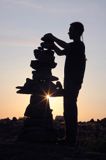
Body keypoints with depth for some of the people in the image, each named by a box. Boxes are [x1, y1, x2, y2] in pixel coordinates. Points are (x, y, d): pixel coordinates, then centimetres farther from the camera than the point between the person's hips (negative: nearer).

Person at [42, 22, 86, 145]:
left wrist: (53, 38, -14)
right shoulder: (74, 46, 21)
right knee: (69, 109, 7)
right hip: (70, 82, 10)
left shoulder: (79, 45, -8)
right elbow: (60, 52, 31)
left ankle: (71, 138, -14)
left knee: (70, 109, -13)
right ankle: (70, 138, 9)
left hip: (73, 82, -10)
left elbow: (67, 47, -25)